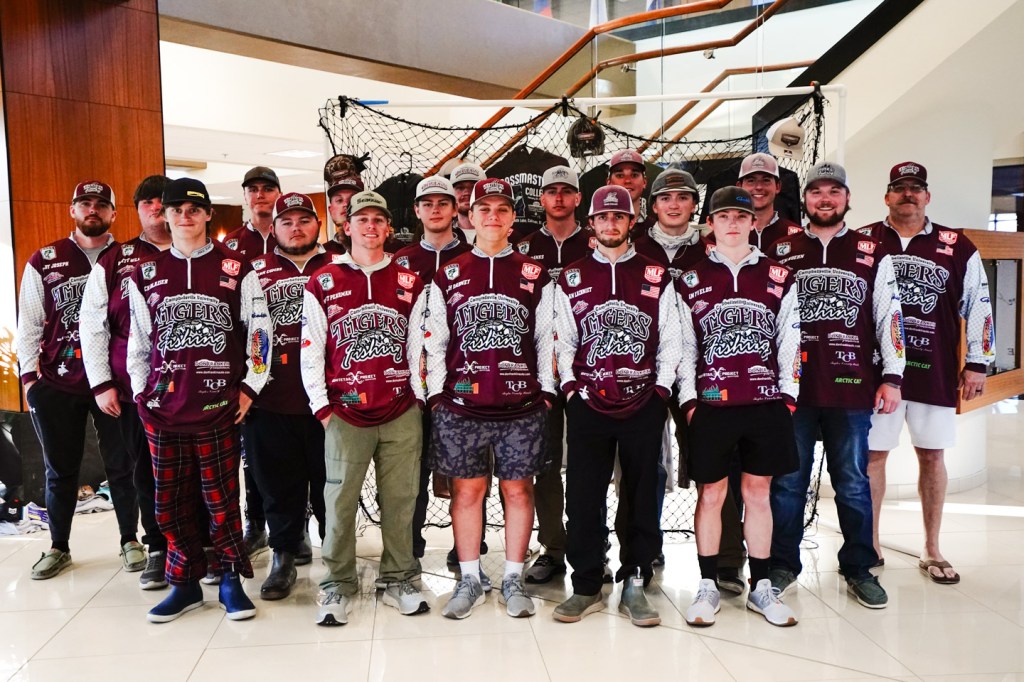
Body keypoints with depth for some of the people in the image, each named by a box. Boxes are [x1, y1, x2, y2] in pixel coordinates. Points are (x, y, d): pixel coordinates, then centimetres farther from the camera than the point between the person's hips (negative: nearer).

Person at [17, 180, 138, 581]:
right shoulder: (44, 262, 6)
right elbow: (29, 323, 7)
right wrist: (29, 372, 0)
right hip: (56, 383, 1)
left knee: (121, 465, 7)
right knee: (60, 469, 13)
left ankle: (130, 540, 23)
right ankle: (58, 547, 28)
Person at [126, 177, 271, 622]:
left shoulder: (236, 269, 2)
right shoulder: (145, 274, 10)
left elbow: (259, 330, 2)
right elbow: (139, 338, 15)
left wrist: (250, 386, -2)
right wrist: (140, 391, 9)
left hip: (219, 403, -3)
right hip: (162, 404, 3)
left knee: (221, 496, 1)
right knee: (170, 499, 8)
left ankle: (232, 580, 17)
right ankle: (185, 583, 23)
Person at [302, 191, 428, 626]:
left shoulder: (409, 283, 8)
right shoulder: (323, 284, 5)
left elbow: (419, 346, 10)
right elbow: (310, 350, 4)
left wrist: (421, 397, 5)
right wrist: (321, 406, -1)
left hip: (402, 414, 2)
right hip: (345, 415, -1)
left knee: (400, 501, 7)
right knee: (340, 502, 2)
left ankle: (398, 580, 22)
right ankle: (337, 586, 17)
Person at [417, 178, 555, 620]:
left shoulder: (535, 277, 8)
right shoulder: (447, 277, 9)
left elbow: (547, 338, 8)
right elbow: (433, 340, 8)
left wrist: (546, 390, 3)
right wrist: (435, 394, 2)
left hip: (522, 405, 0)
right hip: (460, 404, 0)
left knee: (518, 489, 6)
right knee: (466, 490, 6)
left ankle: (513, 579, 19)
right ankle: (469, 580, 20)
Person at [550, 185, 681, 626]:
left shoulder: (656, 276, 8)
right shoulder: (571, 279, 10)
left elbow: (670, 341, 7)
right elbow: (563, 341, 8)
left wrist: (662, 388, -2)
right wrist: (570, 386, -2)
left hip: (644, 404, 0)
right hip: (587, 405, 0)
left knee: (642, 497, 5)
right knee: (583, 497, 1)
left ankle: (634, 585, 18)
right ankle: (586, 586, 14)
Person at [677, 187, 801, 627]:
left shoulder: (779, 278, 8)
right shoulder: (691, 282, 5)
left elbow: (790, 342, 8)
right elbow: (683, 346, 4)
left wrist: (789, 395, 1)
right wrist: (688, 400, -3)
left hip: (766, 404, 1)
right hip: (711, 405, -1)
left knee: (758, 492, 10)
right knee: (711, 494, 5)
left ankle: (760, 588, 21)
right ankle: (708, 587, 17)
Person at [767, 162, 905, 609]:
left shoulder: (872, 254, 8)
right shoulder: (781, 252, 7)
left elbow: (889, 317, 7)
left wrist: (891, 377, 0)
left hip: (851, 387, 0)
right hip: (792, 386, 0)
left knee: (853, 482, 9)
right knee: (788, 480, 7)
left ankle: (859, 569, 24)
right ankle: (783, 565, 21)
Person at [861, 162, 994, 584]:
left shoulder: (957, 247, 5)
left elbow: (978, 305, 7)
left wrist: (976, 363, 2)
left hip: (935, 371, 1)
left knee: (932, 456, 9)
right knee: (872, 454, 5)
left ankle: (932, 551, 22)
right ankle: (870, 545, 19)